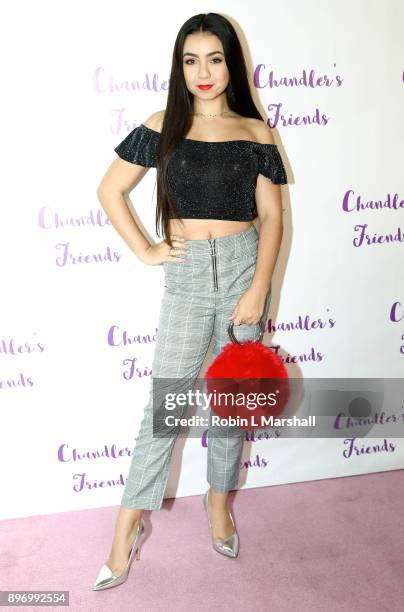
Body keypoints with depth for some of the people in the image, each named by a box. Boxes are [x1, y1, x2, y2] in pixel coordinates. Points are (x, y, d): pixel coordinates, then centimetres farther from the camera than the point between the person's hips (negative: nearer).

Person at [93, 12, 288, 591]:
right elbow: (110, 190, 6)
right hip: (187, 273, -1)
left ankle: (220, 500, 32)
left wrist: (259, 289, -9)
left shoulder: (255, 132, 5)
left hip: (245, 265, 1)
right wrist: (145, 250, -2)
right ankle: (127, 528, 16)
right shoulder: (163, 126, 4)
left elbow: (271, 216, 1)